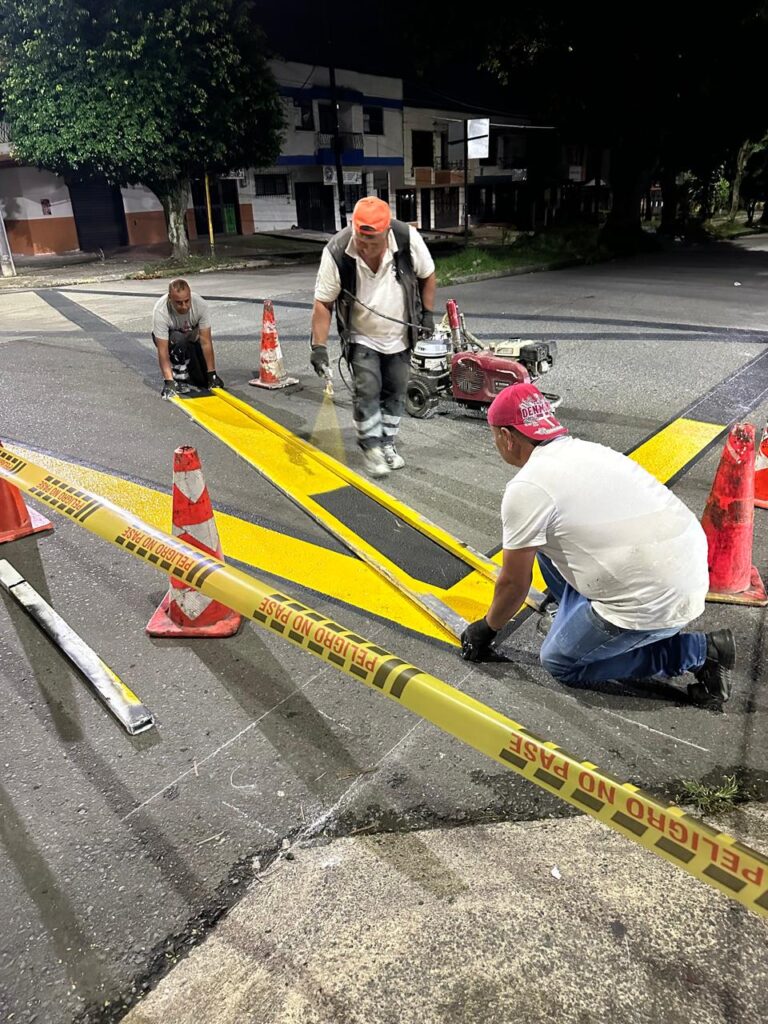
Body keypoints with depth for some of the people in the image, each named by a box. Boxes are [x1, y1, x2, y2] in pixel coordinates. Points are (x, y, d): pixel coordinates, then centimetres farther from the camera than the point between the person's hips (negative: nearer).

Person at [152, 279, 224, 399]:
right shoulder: (160, 312, -36)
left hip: (192, 339, 3)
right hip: (168, 339, -2)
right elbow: (162, 350, -36)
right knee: (179, 339, -39)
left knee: (204, 381, -8)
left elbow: (206, 342, -27)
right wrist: (169, 381, -42)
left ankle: (183, 367, 22)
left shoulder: (201, 305, -31)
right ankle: (178, 377, -17)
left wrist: (212, 373, -26)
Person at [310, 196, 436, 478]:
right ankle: (371, 447, 6)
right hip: (362, 337, -2)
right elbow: (323, 302, -16)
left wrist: (427, 313, -2)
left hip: (399, 335, 3)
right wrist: (319, 346, -19)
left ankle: (387, 443, 26)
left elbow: (427, 276, -3)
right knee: (367, 390, -12)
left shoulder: (408, 239, -22)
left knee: (395, 391, 10)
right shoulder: (336, 253, -25)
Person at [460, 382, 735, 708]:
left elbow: (514, 583, -3)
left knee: (559, 660, 11)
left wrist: (486, 628, 16)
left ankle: (700, 651, 7)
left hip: (657, 601, -9)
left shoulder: (526, 488, -12)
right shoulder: (583, 449, 13)